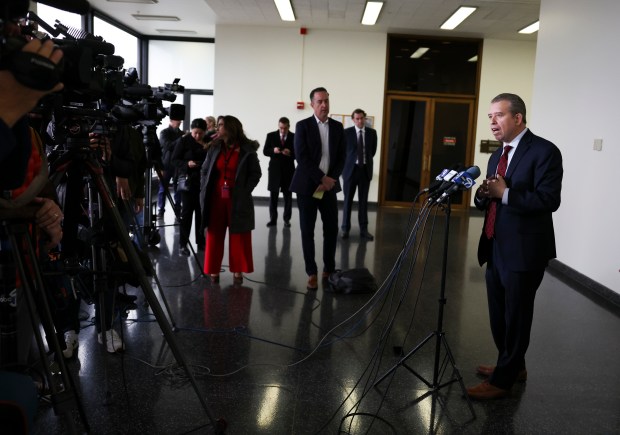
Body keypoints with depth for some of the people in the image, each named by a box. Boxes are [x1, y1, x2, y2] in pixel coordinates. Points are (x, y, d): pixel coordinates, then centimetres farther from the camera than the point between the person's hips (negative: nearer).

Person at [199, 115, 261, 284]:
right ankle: (214, 270, 13)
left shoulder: (247, 150, -3)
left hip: (238, 200, -3)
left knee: (239, 237, 3)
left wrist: (244, 192, -11)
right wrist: (204, 191, 1)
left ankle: (237, 270, 13)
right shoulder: (214, 148, 9)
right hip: (216, 198, 3)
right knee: (214, 235, 5)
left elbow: (256, 173, -2)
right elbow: (204, 171, 13)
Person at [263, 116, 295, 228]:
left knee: (288, 195, 4)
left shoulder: (294, 137, -1)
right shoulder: (271, 135, 3)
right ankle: (273, 219, 12)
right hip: (274, 169, 1)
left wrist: (290, 153, -22)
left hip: (288, 170, -1)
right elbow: (265, 151, 2)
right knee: (273, 195, 4)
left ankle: (287, 219, 12)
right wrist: (273, 150, -18)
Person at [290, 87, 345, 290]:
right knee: (307, 231, 2)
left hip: (329, 186, 3)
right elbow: (301, 157, -10)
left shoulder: (337, 127, 9)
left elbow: (341, 157, 7)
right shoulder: (303, 126, -2)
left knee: (332, 229, 4)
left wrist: (331, 179, -8)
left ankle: (329, 269, 20)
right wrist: (322, 178, -14)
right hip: (307, 186, -3)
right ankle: (312, 273, 12)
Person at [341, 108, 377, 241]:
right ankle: (345, 228, 13)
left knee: (363, 200, 7)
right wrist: (348, 162, 6)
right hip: (351, 169, -2)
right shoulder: (346, 132, -5)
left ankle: (363, 229, 12)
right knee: (348, 200, 4)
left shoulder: (372, 132, 3)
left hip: (365, 169, 2)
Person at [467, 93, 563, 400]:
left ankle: (503, 380, 16)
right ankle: (512, 365, 36)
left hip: (524, 250, -8)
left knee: (515, 317, 4)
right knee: (499, 315, 18)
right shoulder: (497, 156, 14)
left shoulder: (544, 151, -11)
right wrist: (483, 194, -6)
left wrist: (505, 193, -23)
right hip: (496, 248, 8)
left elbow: (549, 200, -20)